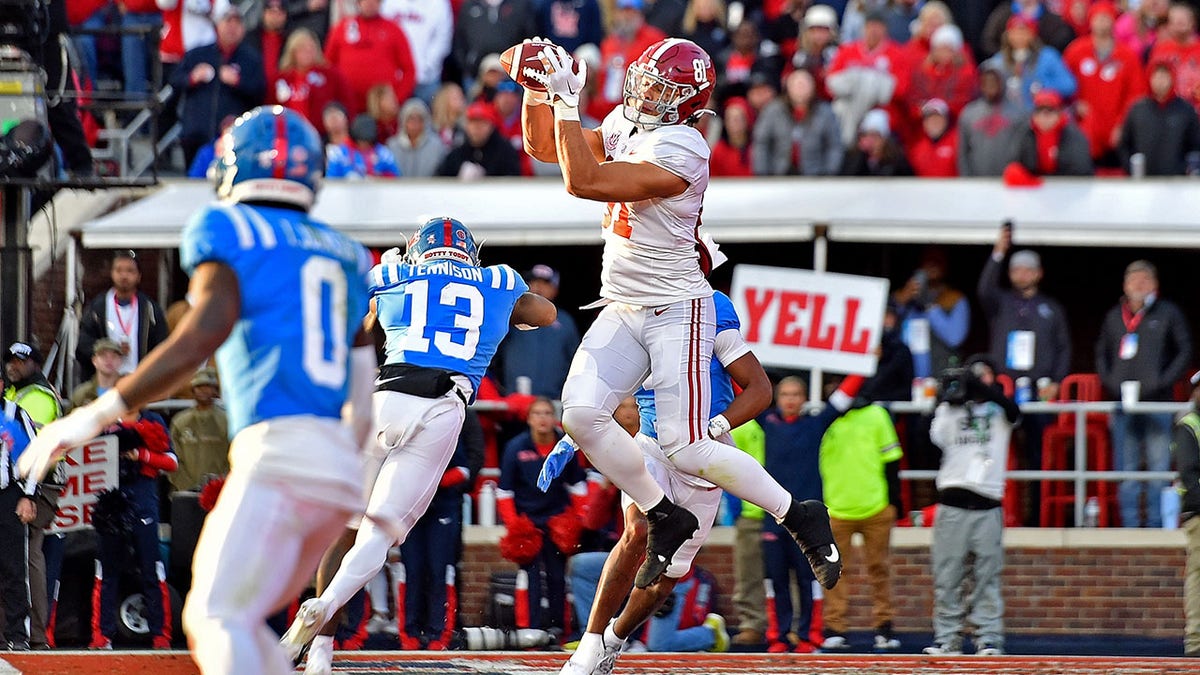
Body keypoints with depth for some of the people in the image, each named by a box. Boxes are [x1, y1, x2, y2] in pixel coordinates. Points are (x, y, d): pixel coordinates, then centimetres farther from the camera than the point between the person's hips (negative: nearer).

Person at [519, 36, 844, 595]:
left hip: (676, 312, -8)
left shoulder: (680, 151, -22)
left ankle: (799, 516, 8)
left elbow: (583, 181, -27)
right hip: (621, 311, 8)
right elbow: (544, 148, 15)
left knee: (687, 450, -12)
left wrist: (567, 100, -22)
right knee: (580, 414, -12)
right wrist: (537, 90, 0)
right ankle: (665, 519, 6)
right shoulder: (625, 125, 5)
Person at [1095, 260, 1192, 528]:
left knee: (1158, 469, -4)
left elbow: (1185, 351, 2)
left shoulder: (1168, 313, 4)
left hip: (1158, 404, -3)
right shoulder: (1114, 317, 14)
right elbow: (1102, 353, 21)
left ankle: (1156, 524, -1)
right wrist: (1109, 384, 5)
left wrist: (1163, 383, -8)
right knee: (1126, 470, 3)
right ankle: (1129, 524, 6)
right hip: (1123, 404, 3)